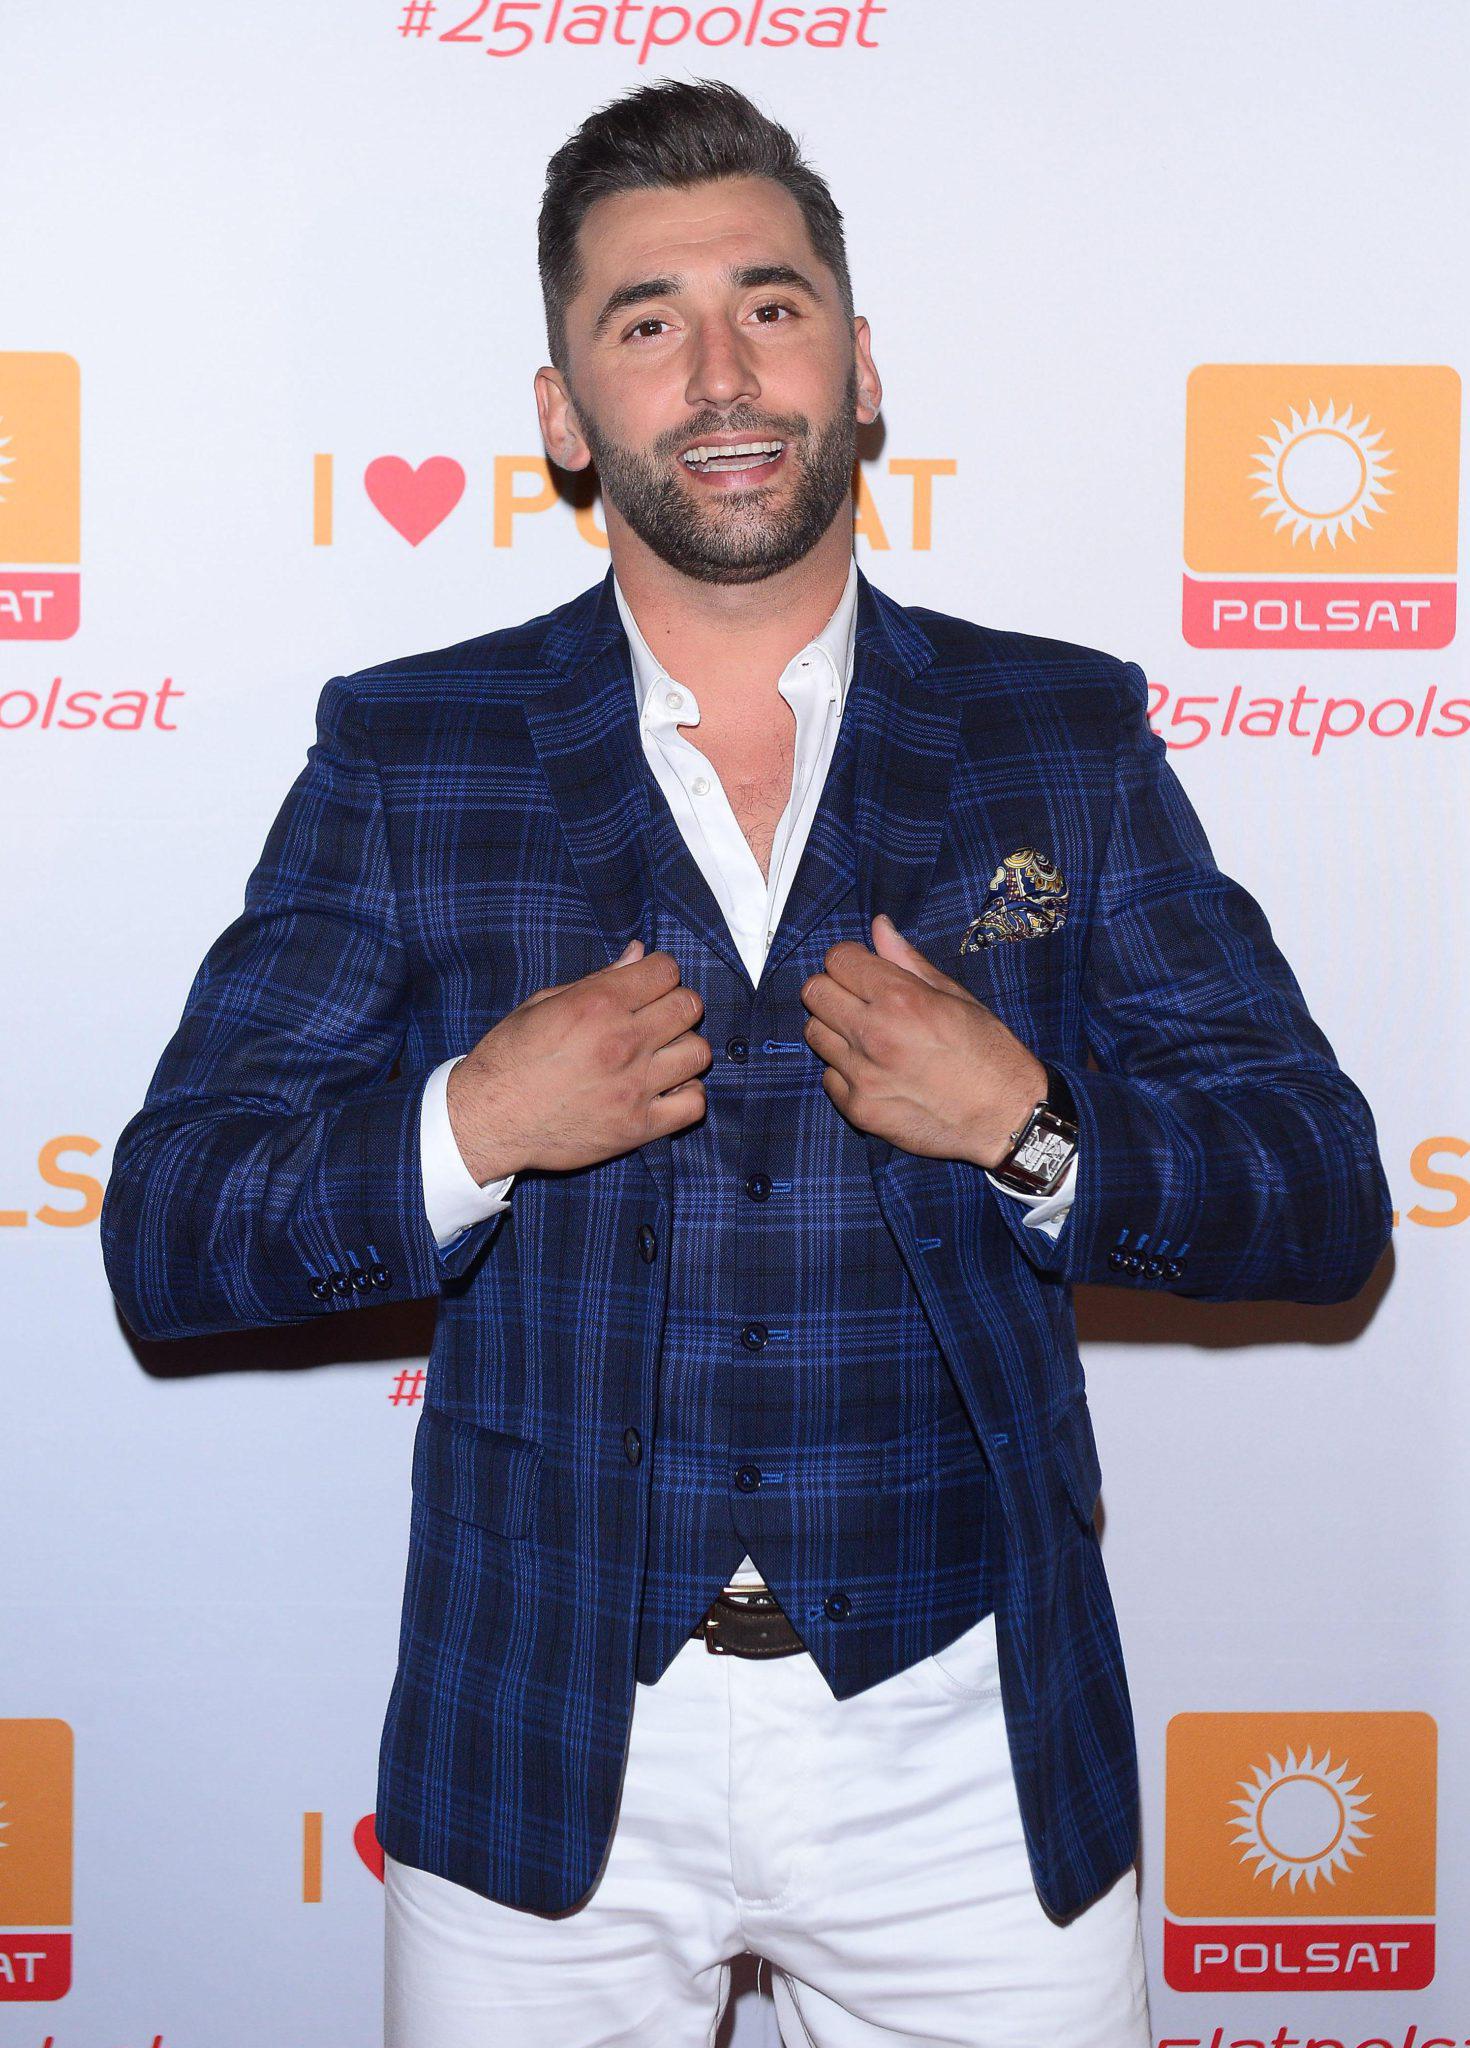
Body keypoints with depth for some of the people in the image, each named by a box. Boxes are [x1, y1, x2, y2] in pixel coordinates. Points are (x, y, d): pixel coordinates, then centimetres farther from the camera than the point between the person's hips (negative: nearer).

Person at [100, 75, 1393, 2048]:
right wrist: (467, 1128, -19)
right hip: (542, 1745, 0)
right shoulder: (403, 755, 0)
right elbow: (163, 1231, -2)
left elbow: (1326, 1203, 0)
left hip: (969, 1741, 1)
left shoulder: (1070, 737, 2)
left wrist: (1031, 1131, -17)